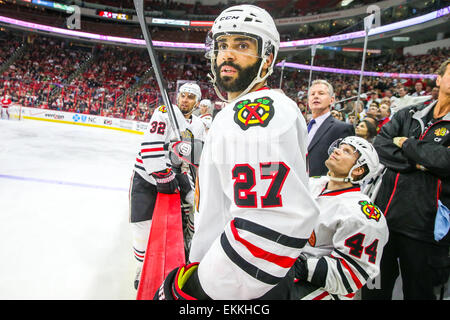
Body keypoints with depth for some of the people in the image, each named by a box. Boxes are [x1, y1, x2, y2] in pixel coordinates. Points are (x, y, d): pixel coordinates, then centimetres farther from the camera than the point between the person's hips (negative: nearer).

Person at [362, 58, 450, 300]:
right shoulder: (408, 115, 9)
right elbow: (379, 148, -3)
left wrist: (406, 144, -7)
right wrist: (417, 162, -15)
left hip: (424, 226, -3)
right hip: (385, 216, 3)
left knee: (418, 291, 16)